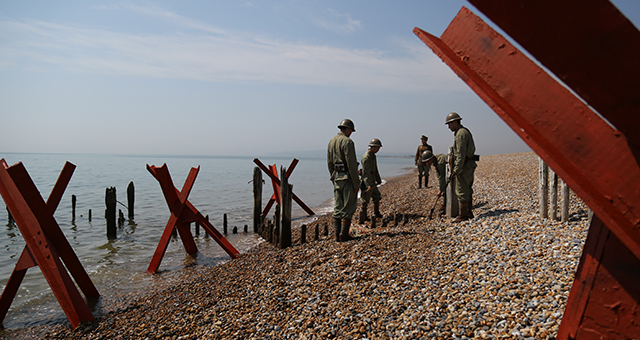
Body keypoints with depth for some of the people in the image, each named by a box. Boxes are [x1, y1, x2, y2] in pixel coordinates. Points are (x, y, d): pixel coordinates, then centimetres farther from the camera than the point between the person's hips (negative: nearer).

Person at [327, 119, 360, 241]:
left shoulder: (331, 141, 13)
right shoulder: (347, 141, -13)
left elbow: (329, 163, 17)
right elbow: (351, 164, -17)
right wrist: (356, 183, -14)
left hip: (336, 177, 8)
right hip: (347, 178, -8)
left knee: (337, 207, 10)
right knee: (348, 207, 0)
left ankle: (337, 235, 13)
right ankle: (343, 235, 0)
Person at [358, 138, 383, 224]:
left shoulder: (373, 156, 13)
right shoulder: (366, 157, -18)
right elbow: (366, 172, -25)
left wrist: (378, 180, 29)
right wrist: (369, 185, -31)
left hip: (372, 182, 10)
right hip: (367, 183, -10)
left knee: (377, 197, 20)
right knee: (365, 202, -6)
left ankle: (377, 214, 37)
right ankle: (361, 219, 0)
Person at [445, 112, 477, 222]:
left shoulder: (460, 133, -16)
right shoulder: (465, 131, 17)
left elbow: (461, 154, -22)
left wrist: (456, 169, -20)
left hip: (464, 165, -11)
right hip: (469, 164, 11)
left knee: (461, 191, -6)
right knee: (467, 190, 15)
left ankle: (462, 215, -2)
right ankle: (468, 212, 22)